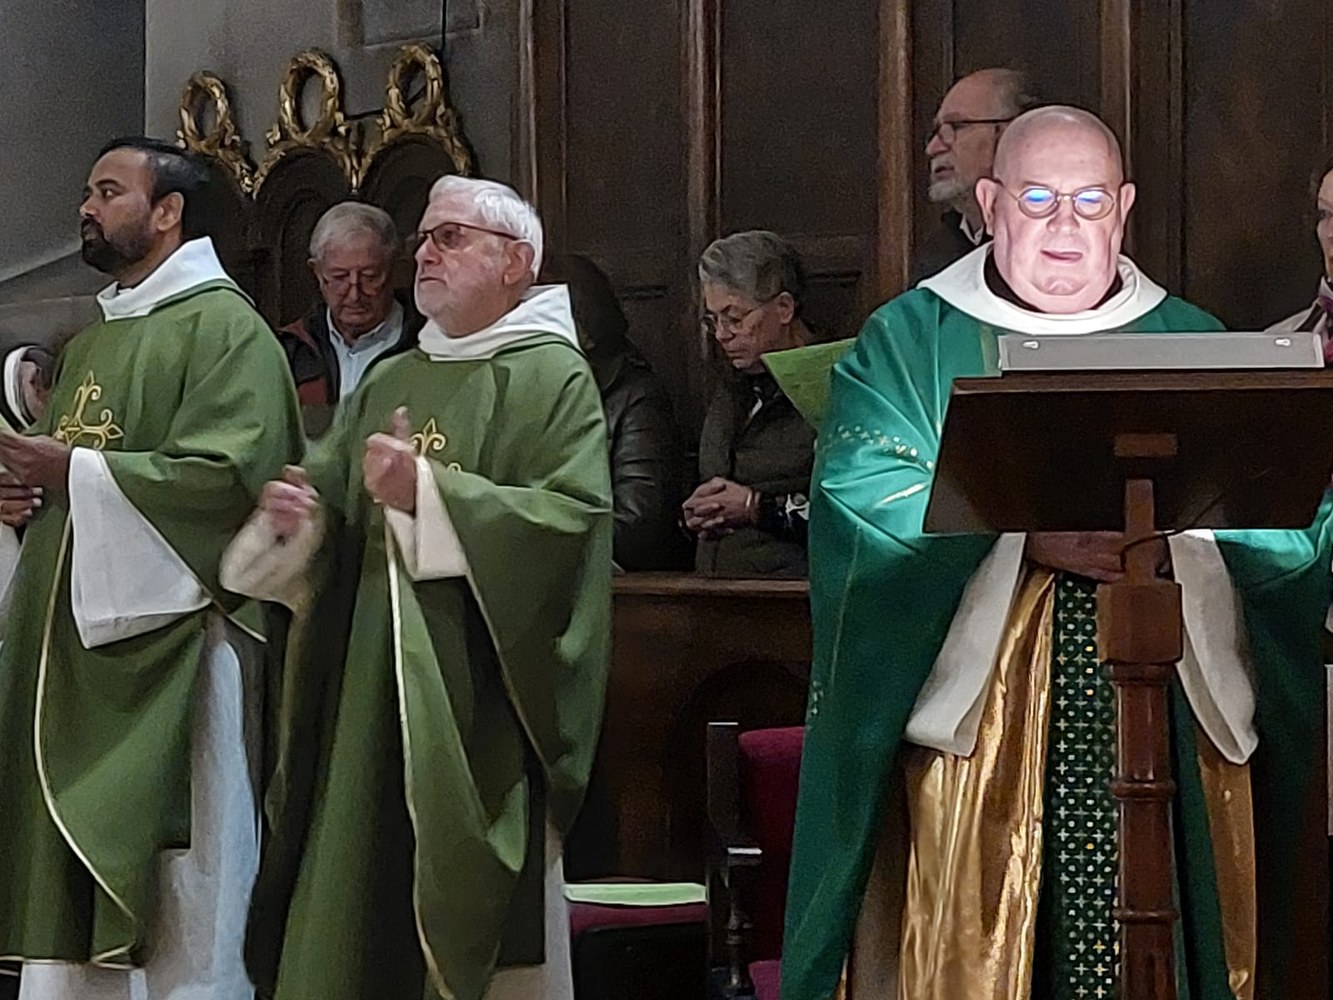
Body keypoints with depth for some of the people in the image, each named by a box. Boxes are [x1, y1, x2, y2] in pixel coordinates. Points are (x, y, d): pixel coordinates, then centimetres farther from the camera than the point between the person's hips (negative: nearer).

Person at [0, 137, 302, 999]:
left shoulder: (224, 328, -6)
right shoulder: (89, 347, 22)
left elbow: (227, 475, -19)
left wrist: (75, 470, -16)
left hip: (166, 645, -9)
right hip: (70, 646, 9)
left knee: (178, 914, -6)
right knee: (69, 900, 6)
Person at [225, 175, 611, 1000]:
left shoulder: (552, 377, -2)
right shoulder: (388, 386, 18)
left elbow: (575, 517, -16)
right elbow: (330, 518, 19)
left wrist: (429, 490, -19)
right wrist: (295, 518, -4)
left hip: (480, 693, -6)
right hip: (374, 689, 6)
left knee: (472, 904, -6)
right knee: (364, 899, 4)